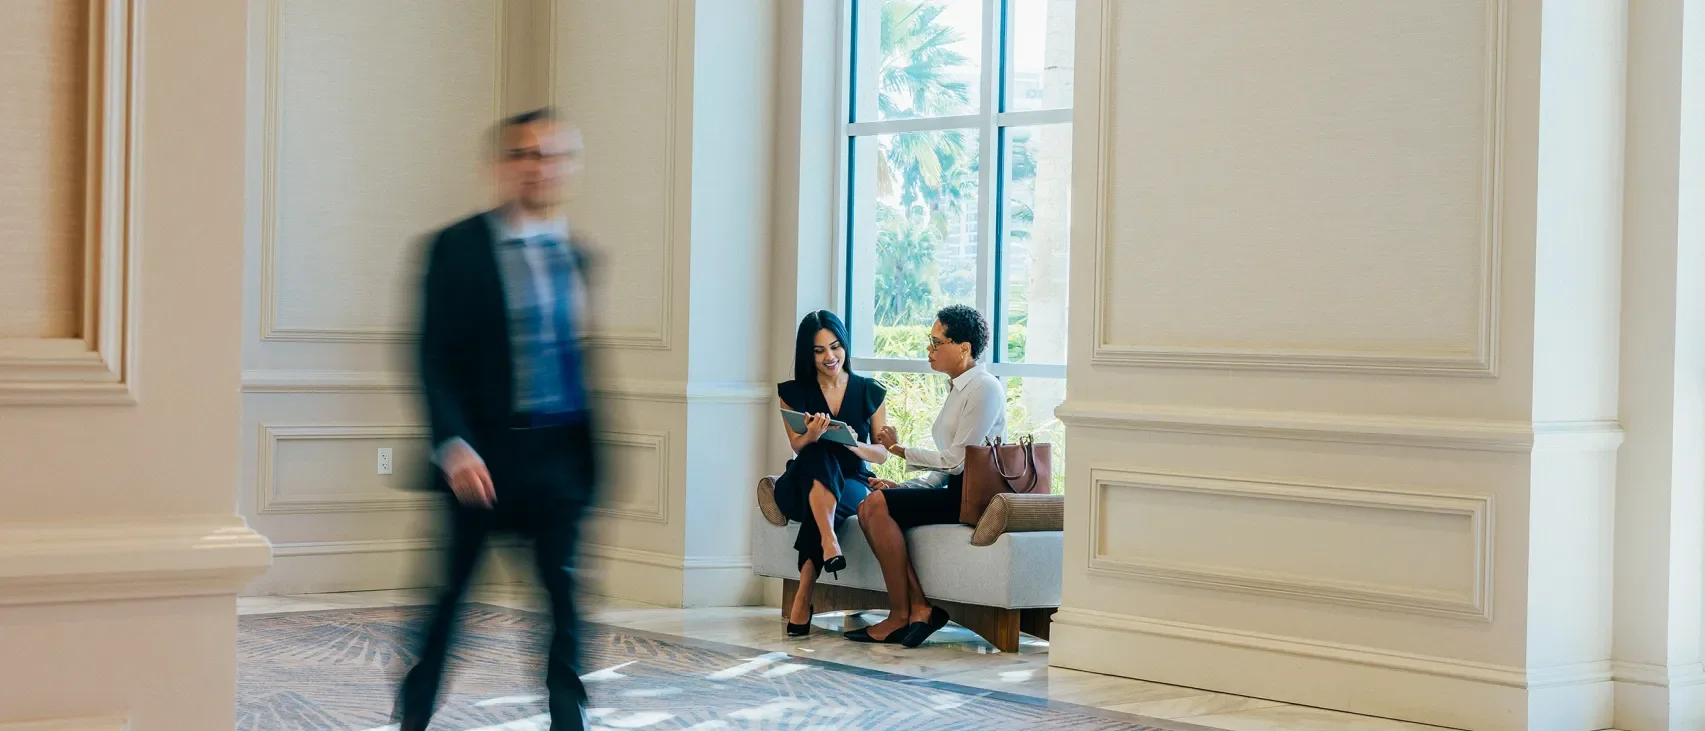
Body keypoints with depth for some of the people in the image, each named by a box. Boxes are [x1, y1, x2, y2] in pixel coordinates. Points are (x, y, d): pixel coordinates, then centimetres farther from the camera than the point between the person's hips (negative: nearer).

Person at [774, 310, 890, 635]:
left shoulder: (870, 392, 6)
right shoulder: (793, 393, 5)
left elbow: (882, 453, 4)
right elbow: (798, 447, -6)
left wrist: (854, 445, -19)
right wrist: (812, 435, -31)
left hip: (852, 488, 0)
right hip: (801, 486, 0)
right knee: (820, 454, -36)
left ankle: (802, 601, -36)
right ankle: (829, 543, -49)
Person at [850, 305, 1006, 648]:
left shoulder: (984, 388, -9)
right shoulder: (957, 390, 21)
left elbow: (957, 461, -15)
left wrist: (900, 449, -7)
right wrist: (905, 487, 5)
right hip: (955, 491, 9)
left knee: (879, 503, -23)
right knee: (870, 508, -12)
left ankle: (900, 615, -18)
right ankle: (920, 608, -17)